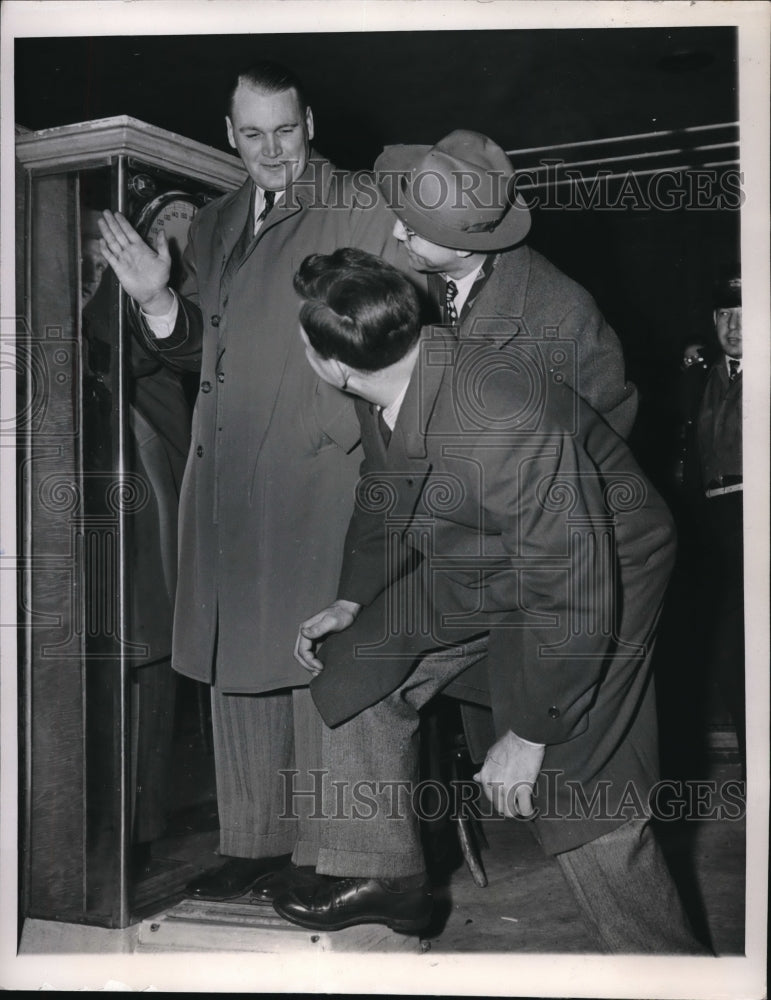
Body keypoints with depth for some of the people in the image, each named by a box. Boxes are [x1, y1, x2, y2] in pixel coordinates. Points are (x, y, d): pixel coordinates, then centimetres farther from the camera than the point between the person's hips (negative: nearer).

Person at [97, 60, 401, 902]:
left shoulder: (362, 213, -2)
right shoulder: (211, 228, 18)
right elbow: (198, 353, 19)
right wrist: (157, 301, 2)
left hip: (318, 477, -6)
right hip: (225, 480, 6)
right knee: (236, 662, 10)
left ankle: (327, 852, 10)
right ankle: (253, 840, 23)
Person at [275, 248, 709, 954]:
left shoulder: (507, 422, -40)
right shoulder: (380, 396, -12)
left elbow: (573, 595, -34)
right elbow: (385, 498, 11)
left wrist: (529, 736, -26)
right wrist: (353, 600, 5)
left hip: (598, 574, -8)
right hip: (472, 570, 8)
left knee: (578, 797, -8)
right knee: (358, 670, 8)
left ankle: (667, 959, 16)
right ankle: (385, 875, 25)